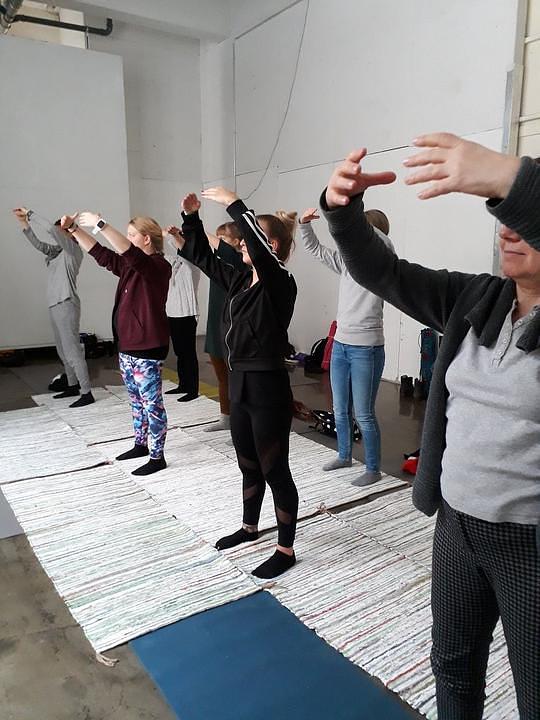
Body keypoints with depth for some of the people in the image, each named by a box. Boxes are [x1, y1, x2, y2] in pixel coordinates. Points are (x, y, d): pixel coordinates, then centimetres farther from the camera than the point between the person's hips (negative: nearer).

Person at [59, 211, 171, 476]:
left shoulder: (158, 266, -14)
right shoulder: (130, 265, 12)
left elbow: (128, 251, -31)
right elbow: (100, 253, 17)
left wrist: (99, 223, -29)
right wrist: (74, 229, 10)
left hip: (147, 349, -9)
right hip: (126, 347, 9)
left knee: (152, 403, -1)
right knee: (136, 401, 19)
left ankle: (157, 457, 8)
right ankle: (141, 444, 34)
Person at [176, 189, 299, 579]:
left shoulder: (281, 284, -15)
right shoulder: (240, 280, 8)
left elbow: (259, 246, -33)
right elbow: (202, 257, 15)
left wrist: (233, 202, -27)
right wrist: (191, 216, 4)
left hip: (268, 388, -8)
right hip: (240, 385, 8)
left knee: (275, 471, 4)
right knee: (248, 466, 23)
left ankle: (286, 550, 20)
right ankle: (250, 527, 43)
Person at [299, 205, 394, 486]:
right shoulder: (346, 262, 7)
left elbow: (385, 245, -33)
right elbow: (315, 249, 14)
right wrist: (305, 224, -3)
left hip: (366, 349, -7)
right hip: (340, 345, 7)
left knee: (364, 415, 1)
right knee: (340, 410, 18)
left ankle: (373, 469, 17)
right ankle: (344, 456, 37)